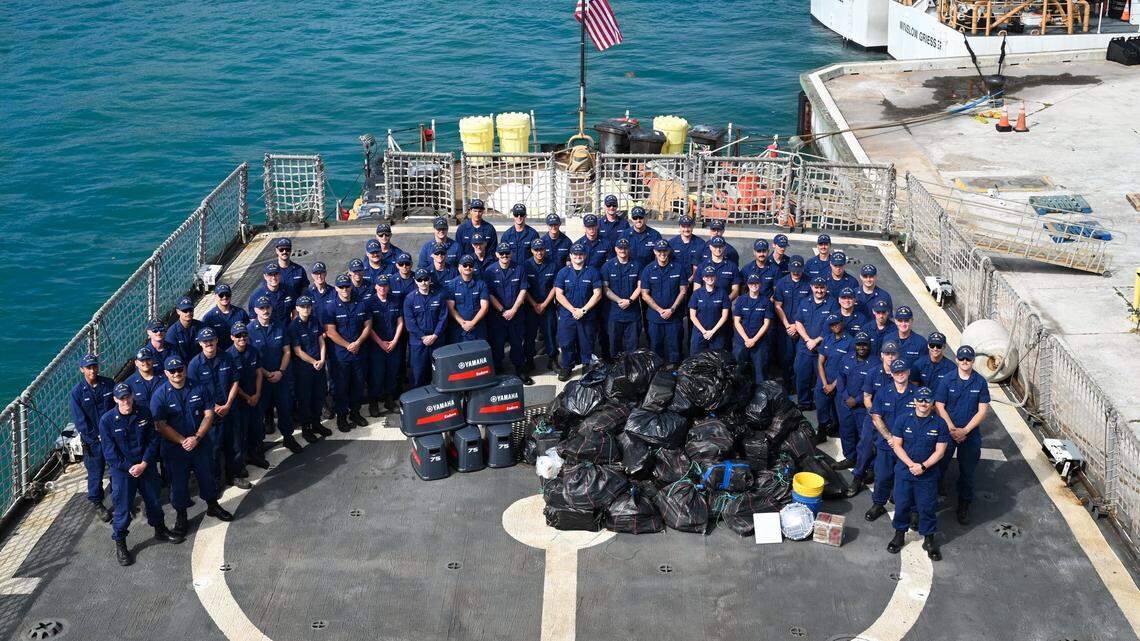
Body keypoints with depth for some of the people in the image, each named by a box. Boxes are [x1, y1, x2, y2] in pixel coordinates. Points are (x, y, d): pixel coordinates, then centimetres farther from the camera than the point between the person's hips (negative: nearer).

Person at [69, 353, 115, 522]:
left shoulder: (109, 384, -4)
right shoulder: (77, 392, -11)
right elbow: (79, 421, -11)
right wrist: (96, 438, -15)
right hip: (93, 440, -2)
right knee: (95, 473, 7)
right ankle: (97, 504, 25)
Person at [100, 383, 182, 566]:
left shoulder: (144, 413, -7)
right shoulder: (107, 420, -16)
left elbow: (152, 440, -2)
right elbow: (109, 452, -13)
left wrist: (143, 464, -12)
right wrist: (130, 468, -17)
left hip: (146, 466, 3)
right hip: (121, 469, -3)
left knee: (154, 500, 19)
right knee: (122, 508, 2)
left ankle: (160, 530, 41)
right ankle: (119, 544, 18)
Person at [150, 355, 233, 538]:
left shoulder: (198, 388, -3)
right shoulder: (160, 396, -12)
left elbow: (208, 414, -4)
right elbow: (160, 426, -15)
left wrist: (197, 437, -16)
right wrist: (183, 441, -21)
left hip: (201, 445, 3)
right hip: (174, 449, -3)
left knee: (207, 476, 17)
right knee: (179, 483, 9)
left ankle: (212, 506, 39)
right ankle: (181, 517, 26)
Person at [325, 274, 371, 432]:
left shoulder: (362, 304, 4)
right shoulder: (331, 308, -7)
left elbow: (368, 326, 4)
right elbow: (330, 332, -11)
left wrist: (357, 343, -10)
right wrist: (348, 346, -15)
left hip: (360, 353, 3)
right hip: (341, 355, -3)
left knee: (359, 384, 12)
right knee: (341, 385, 4)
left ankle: (355, 412, 28)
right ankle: (341, 416, 16)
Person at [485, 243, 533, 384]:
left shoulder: (519, 269, 0)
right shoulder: (490, 271, -4)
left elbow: (523, 291, -2)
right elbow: (490, 295, -6)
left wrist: (513, 310, -10)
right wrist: (503, 311, -11)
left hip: (516, 313, 1)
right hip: (496, 314, -1)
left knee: (517, 342, 6)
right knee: (497, 344, 4)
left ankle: (520, 370, 18)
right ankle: (497, 371, 16)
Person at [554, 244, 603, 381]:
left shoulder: (592, 272, 1)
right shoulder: (563, 272, 4)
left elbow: (597, 294, -4)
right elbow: (559, 294, -1)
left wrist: (583, 310, -12)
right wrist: (573, 310, -12)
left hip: (588, 316, -1)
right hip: (567, 315, 1)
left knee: (586, 343, 4)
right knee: (566, 343, 2)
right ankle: (567, 368, 15)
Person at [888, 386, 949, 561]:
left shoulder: (939, 424, -7)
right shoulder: (903, 419, -6)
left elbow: (940, 451, -6)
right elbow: (897, 445, -5)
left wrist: (923, 466, -17)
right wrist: (911, 464, -16)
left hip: (928, 475, -1)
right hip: (904, 471, 1)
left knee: (928, 507, 7)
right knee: (901, 504, 11)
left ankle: (929, 539, 24)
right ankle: (899, 534, 31)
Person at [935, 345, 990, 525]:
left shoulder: (980, 382, -5)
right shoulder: (948, 380, -6)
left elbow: (982, 411, -6)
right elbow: (940, 407, -6)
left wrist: (964, 430, -14)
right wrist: (952, 429, -16)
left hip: (970, 435, 1)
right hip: (947, 432, 0)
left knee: (968, 472, 10)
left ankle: (964, 506, 24)